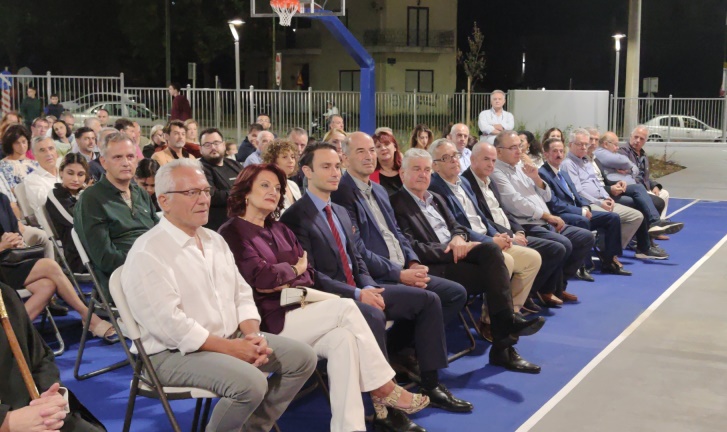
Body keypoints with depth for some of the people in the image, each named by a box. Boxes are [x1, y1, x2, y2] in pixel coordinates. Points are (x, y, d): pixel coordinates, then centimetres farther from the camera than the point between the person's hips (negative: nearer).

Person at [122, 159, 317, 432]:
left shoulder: (214, 240, 11)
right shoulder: (147, 253, -16)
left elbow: (241, 294, 12)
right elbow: (169, 324, -23)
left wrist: (252, 335, -8)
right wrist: (229, 347, -21)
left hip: (233, 338, 9)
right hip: (176, 352, -9)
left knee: (303, 357, 0)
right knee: (251, 383, -30)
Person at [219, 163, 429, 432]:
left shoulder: (279, 229, 20)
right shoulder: (232, 232, -2)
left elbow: (308, 274, 11)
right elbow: (260, 277, -16)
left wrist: (283, 283, -10)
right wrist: (293, 269, 2)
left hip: (296, 311, 6)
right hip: (268, 322, -6)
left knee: (343, 339, -25)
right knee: (346, 308, -21)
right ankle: (385, 389, -13)